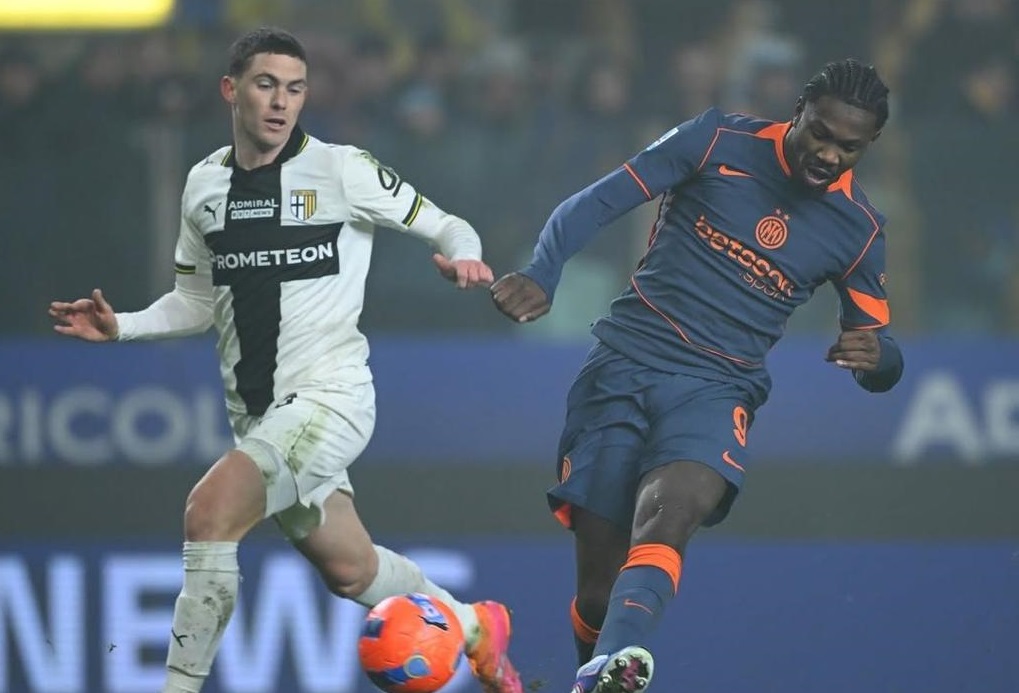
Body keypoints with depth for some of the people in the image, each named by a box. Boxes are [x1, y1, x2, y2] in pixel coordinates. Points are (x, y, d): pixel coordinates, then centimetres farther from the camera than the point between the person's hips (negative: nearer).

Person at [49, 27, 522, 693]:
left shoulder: (342, 170, -7)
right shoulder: (204, 186, 9)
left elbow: (445, 226, 0)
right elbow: (199, 301, 19)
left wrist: (464, 257, -23)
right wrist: (119, 326, 3)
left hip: (329, 395, -6)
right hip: (258, 413, 6)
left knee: (210, 513, -26)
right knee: (351, 570, 15)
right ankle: (475, 627, 42)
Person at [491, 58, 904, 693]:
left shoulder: (859, 230, 7)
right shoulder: (719, 142, 1)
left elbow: (883, 365, 15)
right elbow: (593, 205, -1)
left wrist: (877, 355, -11)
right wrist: (541, 275, -20)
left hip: (718, 387, -1)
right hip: (624, 363, 1)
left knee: (669, 511, -33)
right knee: (599, 586, -5)